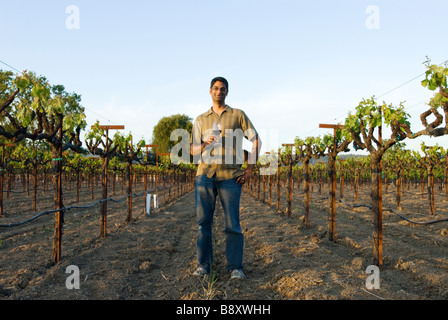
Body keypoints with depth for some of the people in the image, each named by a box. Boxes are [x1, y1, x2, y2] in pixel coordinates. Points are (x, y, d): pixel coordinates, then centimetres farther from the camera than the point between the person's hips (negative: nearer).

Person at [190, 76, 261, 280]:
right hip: (205, 174, 2)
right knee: (203, 221, 2)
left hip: (230, 176, -2)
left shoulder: (238, 115, 12)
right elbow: (193, 150, 14)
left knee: (233, 223, -2)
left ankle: (235, 267, 6)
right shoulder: (200, 120, 18)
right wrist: (206, 144, -9)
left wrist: (250, 169, 1)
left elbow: (256, 140, 9)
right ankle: (203, 264, 13)